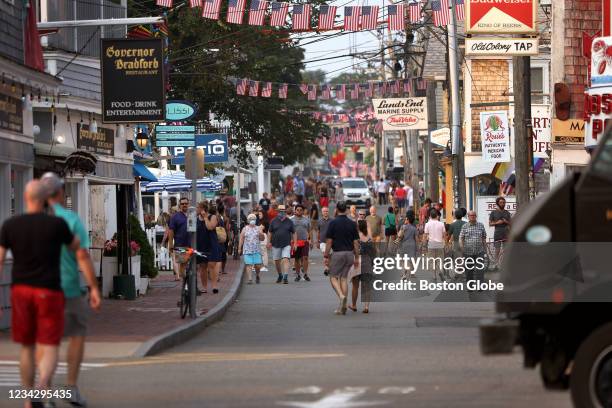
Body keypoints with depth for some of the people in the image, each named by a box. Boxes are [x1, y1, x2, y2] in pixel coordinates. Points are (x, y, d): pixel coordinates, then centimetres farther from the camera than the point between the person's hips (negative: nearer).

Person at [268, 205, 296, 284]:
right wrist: (269, 242, 3)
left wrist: (294, 243, 2)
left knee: (285, 260, -15)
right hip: (276, 245, 2)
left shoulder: (289, 222, 4)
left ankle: (285, 277, -20)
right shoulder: (274, 221, 5)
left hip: (286, 245, -2)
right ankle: (280, 275, 30)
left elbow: (293, 233, 8)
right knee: (277, 261, 10)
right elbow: (270, 232, 10)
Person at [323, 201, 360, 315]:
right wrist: (357, 258, 10)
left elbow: (329, 241, -8)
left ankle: (341, 296, -21)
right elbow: (356, 242, 4)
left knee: (333, 277, 7)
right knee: (343, 278, 11)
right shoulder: (352, 224, 4)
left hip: (337, 253, -4)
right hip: (349, 253, 4)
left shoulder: (333, 223, -8)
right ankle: (343, 307, 5)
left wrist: (326, 256, -2)